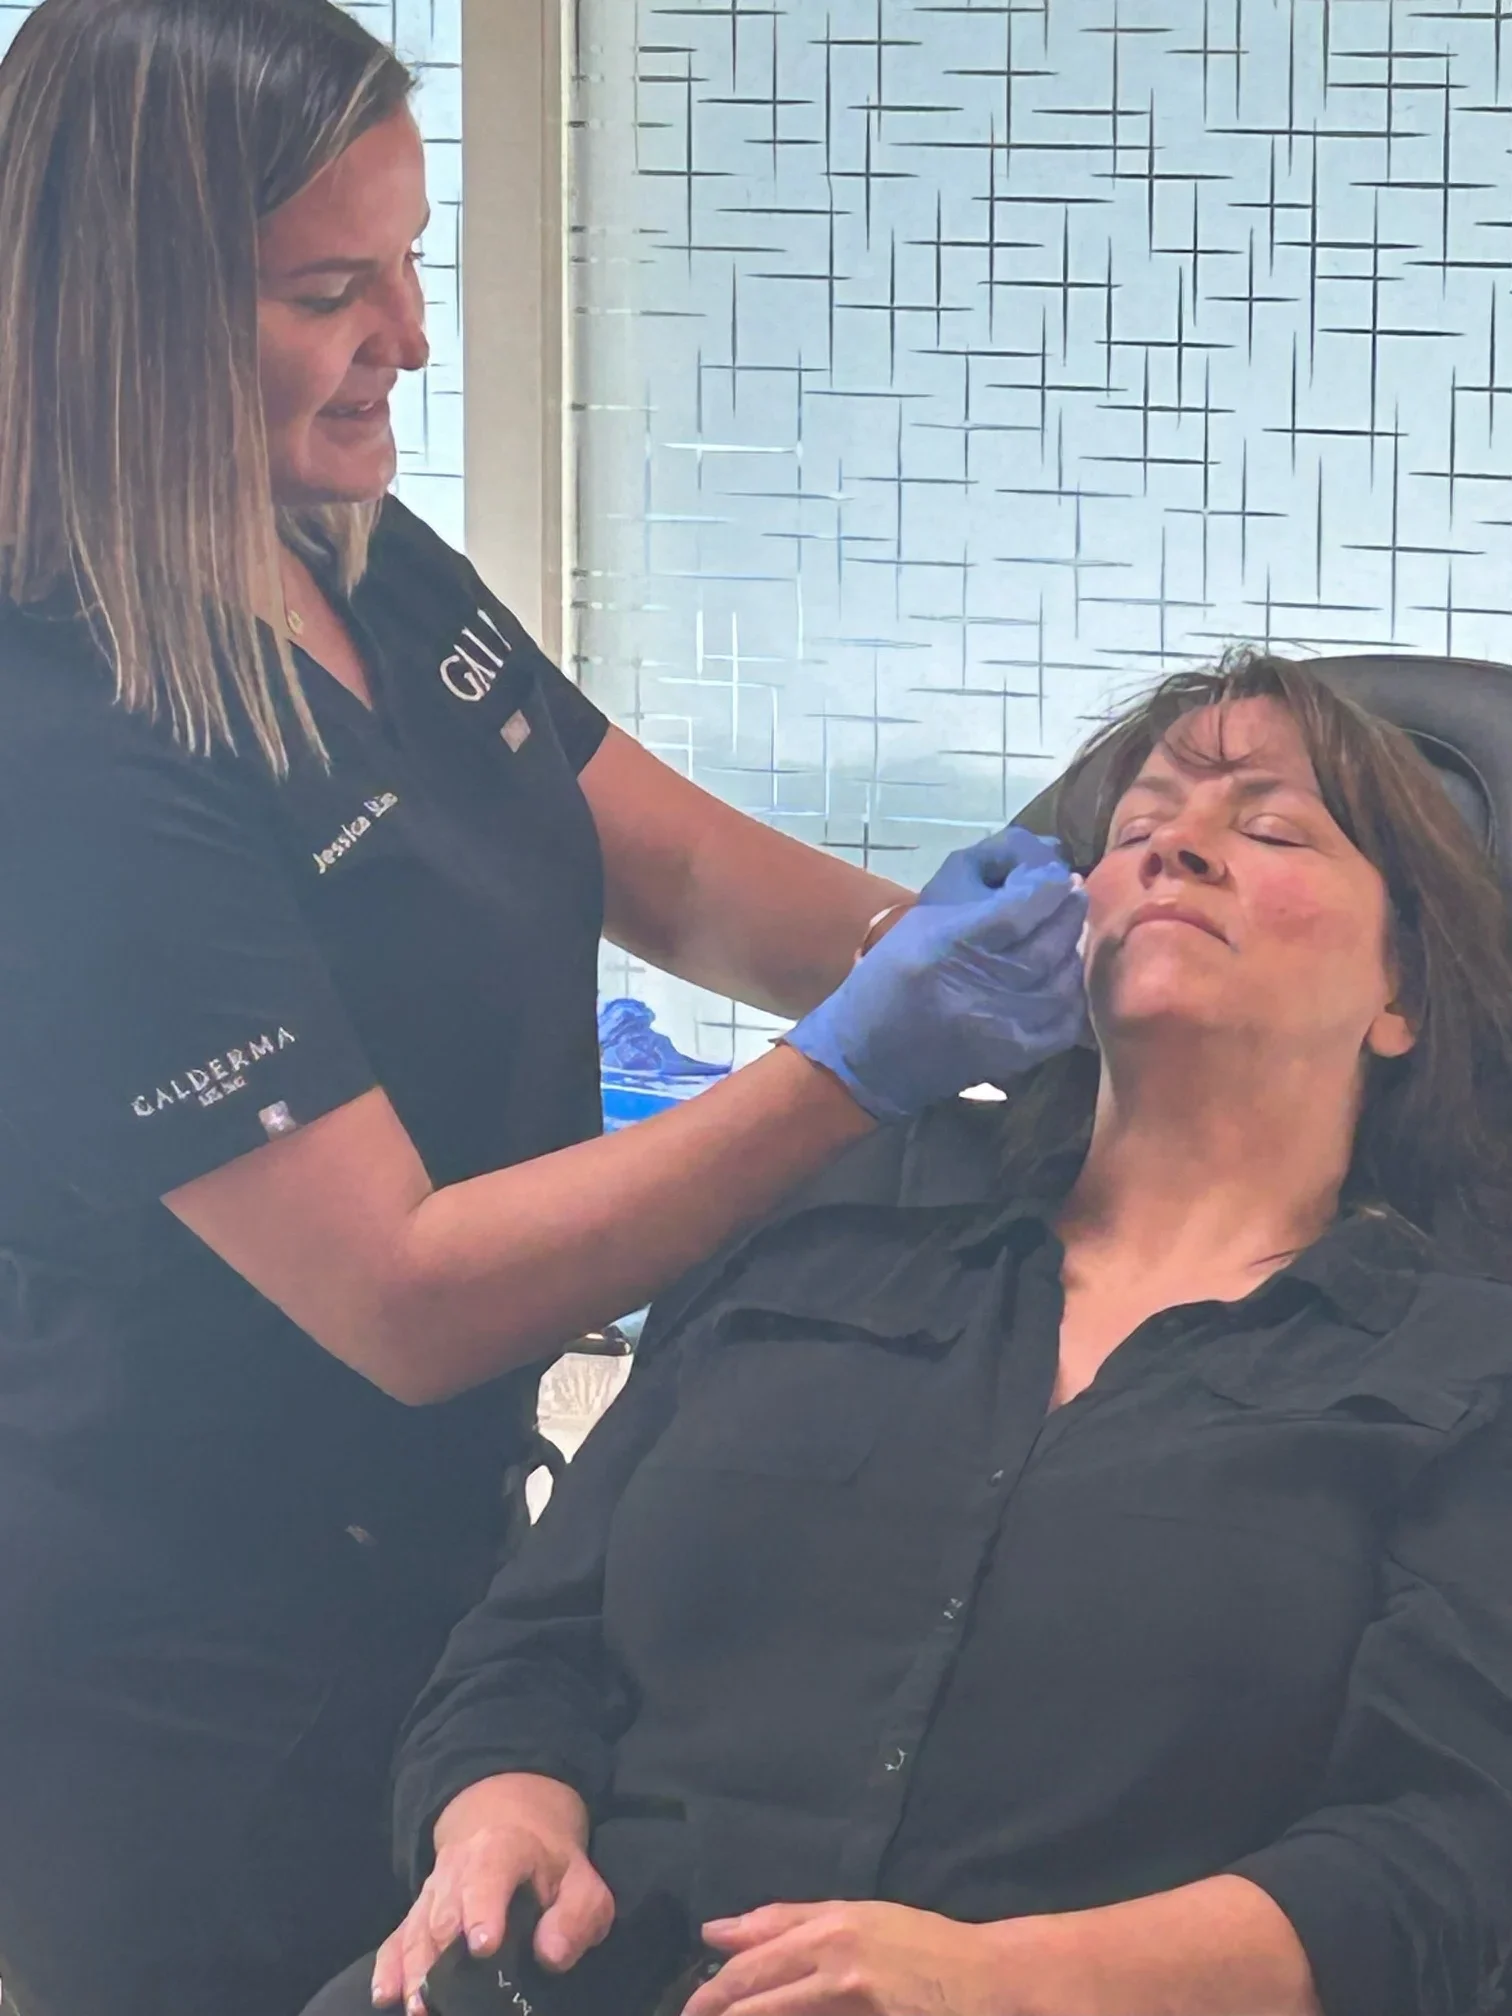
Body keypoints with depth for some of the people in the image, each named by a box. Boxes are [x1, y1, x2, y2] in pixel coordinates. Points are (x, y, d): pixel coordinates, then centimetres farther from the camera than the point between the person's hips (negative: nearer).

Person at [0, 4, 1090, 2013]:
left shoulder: (368, 564, 0)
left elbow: (682, 871, 10)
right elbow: (404, 1299, -26)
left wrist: (941, 943, -10)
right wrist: (862, 1066, -29)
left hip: (420, 1569, 8)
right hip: (193, 1704, -8)